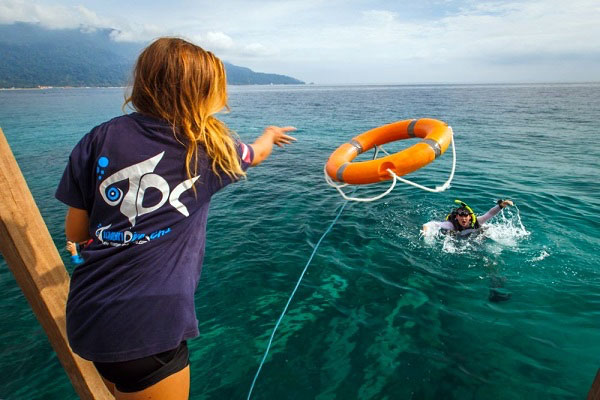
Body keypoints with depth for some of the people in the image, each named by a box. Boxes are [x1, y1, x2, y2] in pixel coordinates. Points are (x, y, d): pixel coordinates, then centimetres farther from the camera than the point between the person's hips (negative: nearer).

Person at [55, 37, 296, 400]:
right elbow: (256, 153, 16)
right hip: (149, 326, -4)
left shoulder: (100, 138, -2)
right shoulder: (208, 146, -8)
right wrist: (271, 134, 37)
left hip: (87, 316, 5)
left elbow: (75, 232, 4)